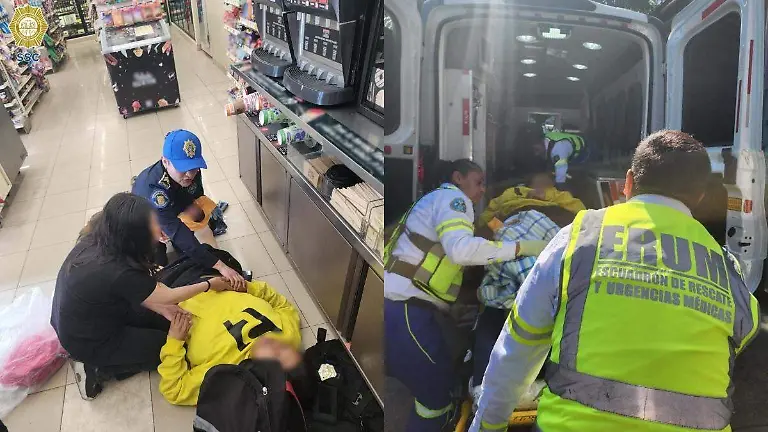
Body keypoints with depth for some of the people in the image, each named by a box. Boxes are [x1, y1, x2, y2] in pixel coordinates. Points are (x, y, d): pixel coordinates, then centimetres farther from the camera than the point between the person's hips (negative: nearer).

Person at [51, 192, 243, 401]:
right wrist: (210, 284, -6)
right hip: (88, 341, -7)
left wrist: (162, 309, -5)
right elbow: (167, 297, -17)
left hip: (76, 322, 7)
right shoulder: (119, 273, -35)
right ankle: (97, 368, 3)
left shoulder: (96, 242, -13)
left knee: (166, 320, 12)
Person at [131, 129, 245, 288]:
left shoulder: (191, 171, -28)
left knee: (205, 204, -14)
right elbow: (178, 233, -50)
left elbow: (196, 200, -8)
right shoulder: (152, 188, -44)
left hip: (174, 213, 5)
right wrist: (220, 266, -56)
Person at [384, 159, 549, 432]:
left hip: (404, 307, 10)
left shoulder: (437, 201, 28)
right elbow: (461, 249, -23)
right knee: (438, 393, 0)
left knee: (440, 384, 17)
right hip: (404, 310, -10)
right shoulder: (451, 197, -4)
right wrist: (520, 247, -18)